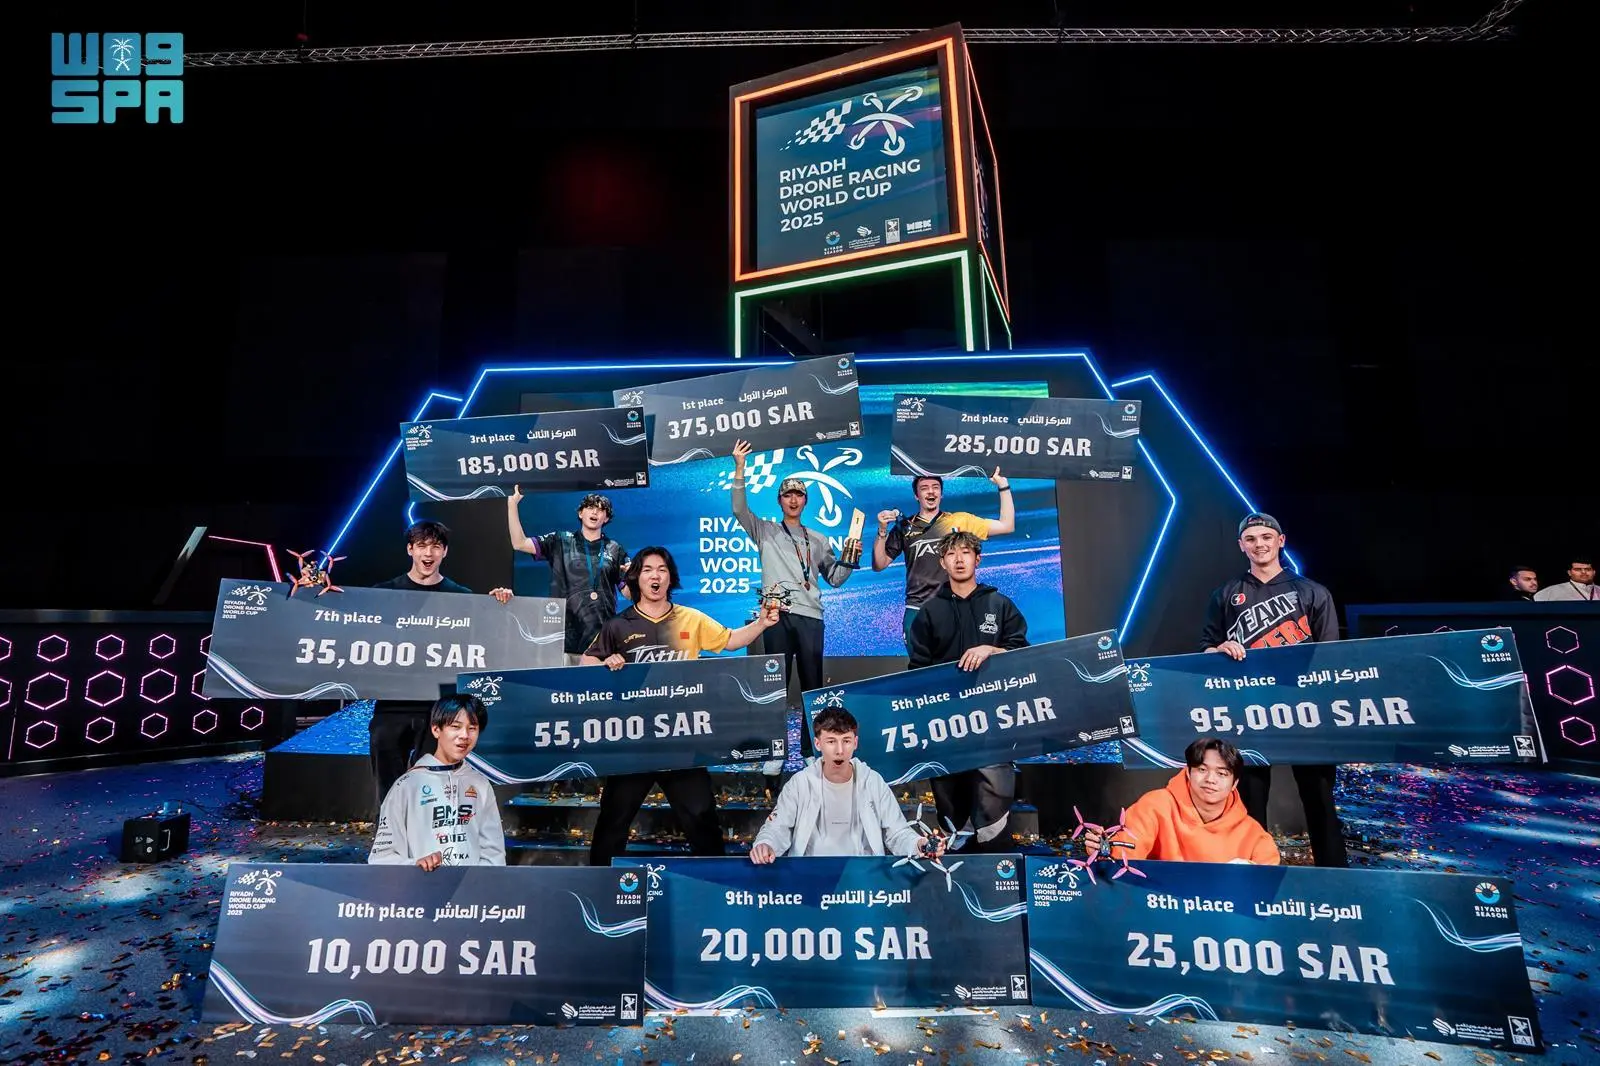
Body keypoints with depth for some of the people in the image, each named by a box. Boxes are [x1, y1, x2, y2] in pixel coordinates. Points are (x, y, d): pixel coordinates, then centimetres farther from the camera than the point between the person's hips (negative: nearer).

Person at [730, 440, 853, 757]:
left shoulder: (818, 540, 19)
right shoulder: (766, 531, 13)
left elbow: (834, 578, 21)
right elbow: (739, 509, -2)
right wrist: (739, 468, -12)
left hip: (810, 616, 2)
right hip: (778, 615, -2)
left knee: (812, 683, 3)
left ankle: (810, 750, 11)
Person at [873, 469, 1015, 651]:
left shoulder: (960, 520, 5)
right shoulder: (905, 527, 7)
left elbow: (1006, 526, 2)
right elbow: (879, 565, 7)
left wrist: (1003, 486, -2)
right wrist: (882, 531, -7)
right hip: (917, 611, 1)